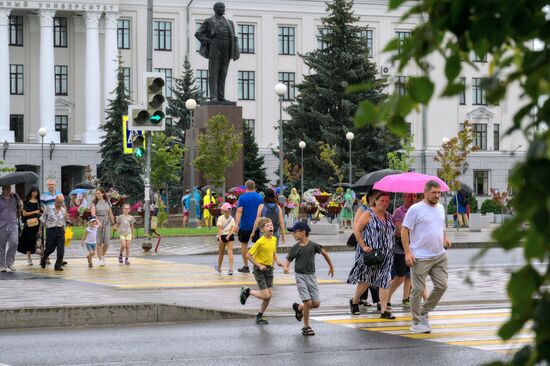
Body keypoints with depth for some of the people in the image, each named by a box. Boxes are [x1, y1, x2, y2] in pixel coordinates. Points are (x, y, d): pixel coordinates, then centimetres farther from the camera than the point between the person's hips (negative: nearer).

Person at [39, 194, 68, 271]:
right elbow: (43, 219, 4)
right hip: (51, 230, -2)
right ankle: (43, 258, 38)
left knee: (61, 249, -8)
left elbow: (67, 220, 6)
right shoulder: (49, 208, -2)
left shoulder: (63, 210, 7)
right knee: (50, 248, 6)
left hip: (60, 230, 3)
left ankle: (58, 265, -1)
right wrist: (40, 229, 4)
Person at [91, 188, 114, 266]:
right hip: (97, 223, -2)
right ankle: (100, 259, 6)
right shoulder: (94, 203, -1)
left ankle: (103, 255, 22)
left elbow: (110, 214, 12)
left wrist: (113, 223, 14)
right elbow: (93, 213, -14)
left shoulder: (107, 202, 7)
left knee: (106, 242, -3)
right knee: (99, 242, -2)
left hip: (106, 223, 2)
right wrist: (98, 222, -27)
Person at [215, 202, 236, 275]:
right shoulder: (232, 218, 4)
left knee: (221, 253, 13)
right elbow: (233, 228, -6)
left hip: (222, 236, -2)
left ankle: (219, 267, 32)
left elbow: (220, 228, -17)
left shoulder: (220, 218, -7)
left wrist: (220, 237, -24)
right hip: (230, 236, 2)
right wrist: (229, 235, -13)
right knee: (230, 252, -4)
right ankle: (231, 268, -18)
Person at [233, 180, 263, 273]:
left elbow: (239, 211, -14)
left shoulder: (242, 197, -6)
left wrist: (236, 224, -18)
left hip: (245, 226, -2)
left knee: (244, 244, 9)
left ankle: (245, 266, 11)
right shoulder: (260, 197, 4)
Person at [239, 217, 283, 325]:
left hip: (269, 269, 7)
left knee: (269, 295, 5)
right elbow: (248, 255, -15)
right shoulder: (260, 242, -19)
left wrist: (277, 260, 1)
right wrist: (259, 265, -19)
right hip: (260, 270, -7)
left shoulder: (274, 239, 3)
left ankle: (259, 316, 19)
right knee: (265, 295, -10)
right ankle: (247, 291, 14)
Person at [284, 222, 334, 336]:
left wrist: (331, 266, 20)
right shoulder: (295, 248, -3)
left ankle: (299, 308, 29)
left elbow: (324, 253, 11)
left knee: (316, 304, 0)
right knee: (308, 302, -12)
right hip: (300, 276, -2)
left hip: (311, 276, 2)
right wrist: (286, 267, -23)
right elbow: (288, 260, 1)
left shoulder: (313, 245, -4)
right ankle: (306, 327, 2)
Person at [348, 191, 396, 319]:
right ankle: (354, 301, 27)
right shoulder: (368, 214, -6)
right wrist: (363, 246, -15)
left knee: (385, 281, -3)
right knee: (366, 280, 3)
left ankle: (384, 310, -3)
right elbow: (356, 230, -9)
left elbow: (393, 232, 24)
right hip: (369, 252, -5)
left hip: (386, 254, 5)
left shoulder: (388, 216, 13)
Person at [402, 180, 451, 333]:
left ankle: (424, 312, 21)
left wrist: (445, 238, 6)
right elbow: (404, 231, -9)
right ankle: (417, 322, 9)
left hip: (440, 256, 7)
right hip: (420, 258, -7)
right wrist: (407, 252, -16)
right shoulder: (415, 209, -8)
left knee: (442, 286, 4)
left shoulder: (440, 208, 13)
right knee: (418, 289, -1)